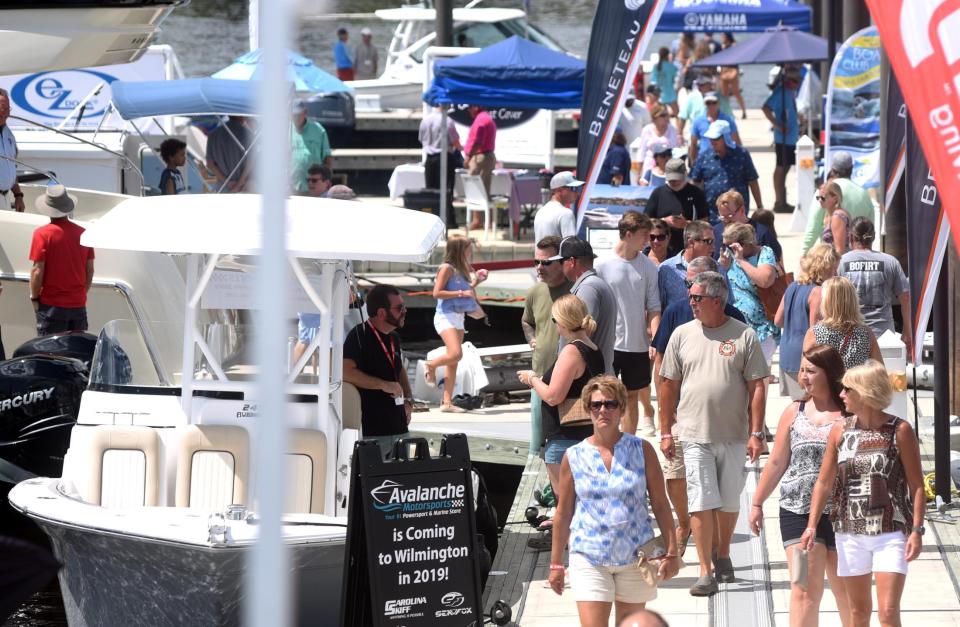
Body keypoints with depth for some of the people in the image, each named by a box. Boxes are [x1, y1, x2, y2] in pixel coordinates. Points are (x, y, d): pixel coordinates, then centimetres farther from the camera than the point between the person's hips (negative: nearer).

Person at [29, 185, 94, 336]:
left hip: (52, 306, -4)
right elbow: (90, 270, 7)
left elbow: (38, 270, -12)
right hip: (78, 305, 4)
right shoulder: (83, 233, 1)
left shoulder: (42, 234, -11)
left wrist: (34, 297, 0)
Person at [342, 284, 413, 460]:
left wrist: (408, 400, 17)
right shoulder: (359, 335, -9)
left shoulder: (394, 338, 17)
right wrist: (384, 384, -22)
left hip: (398, 426, 8)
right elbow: (346, 371, -22)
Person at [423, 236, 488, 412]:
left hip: (458, 317, 9)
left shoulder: (462, 269, 14)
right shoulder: (447, 268, -10)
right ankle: (430, 365, 5)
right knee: (455, 354, -24)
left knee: (453, 363, 5)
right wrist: (461, 293, -19)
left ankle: (447, 402, 5)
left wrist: (475, 282, 11)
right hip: (446, 316, -9)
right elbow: (437, 292, -17)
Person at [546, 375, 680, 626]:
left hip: (635, 557, 1)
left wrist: (671, 552, -1)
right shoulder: (574, 457, 1)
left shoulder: (641, 450, 1)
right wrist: (556, 563, 9)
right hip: (589, 558, -1)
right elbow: (563, 514, 7)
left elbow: (660, 504, 4)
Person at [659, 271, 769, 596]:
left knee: (729, 501, 10)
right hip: (695, 435, 0)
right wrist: (666, 432, 7)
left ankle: (723, 555, 32)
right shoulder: (682, 335, 5)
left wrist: (756, 433, -6)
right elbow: (669, 385, 9)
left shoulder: (744, 336, -1)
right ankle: (706, 571, -4)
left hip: (733, 435, 0)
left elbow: (756, 387, -1)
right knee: (702, 501, -7)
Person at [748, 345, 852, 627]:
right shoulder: (795, 412, 7)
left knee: (846, 591, 11)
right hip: (798, 511, 2)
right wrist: (757, 503, 16)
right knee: (804, 590, -8)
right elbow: (776, 463, 14)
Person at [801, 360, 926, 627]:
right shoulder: (840, 431, 3)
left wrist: (917, 530, -12)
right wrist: (812, 525, -2)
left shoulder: (900, 431, -7)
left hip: (891, 534, -4)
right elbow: (824, 482, 6)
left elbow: (916, 485, -5)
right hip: (850, 532, 4)